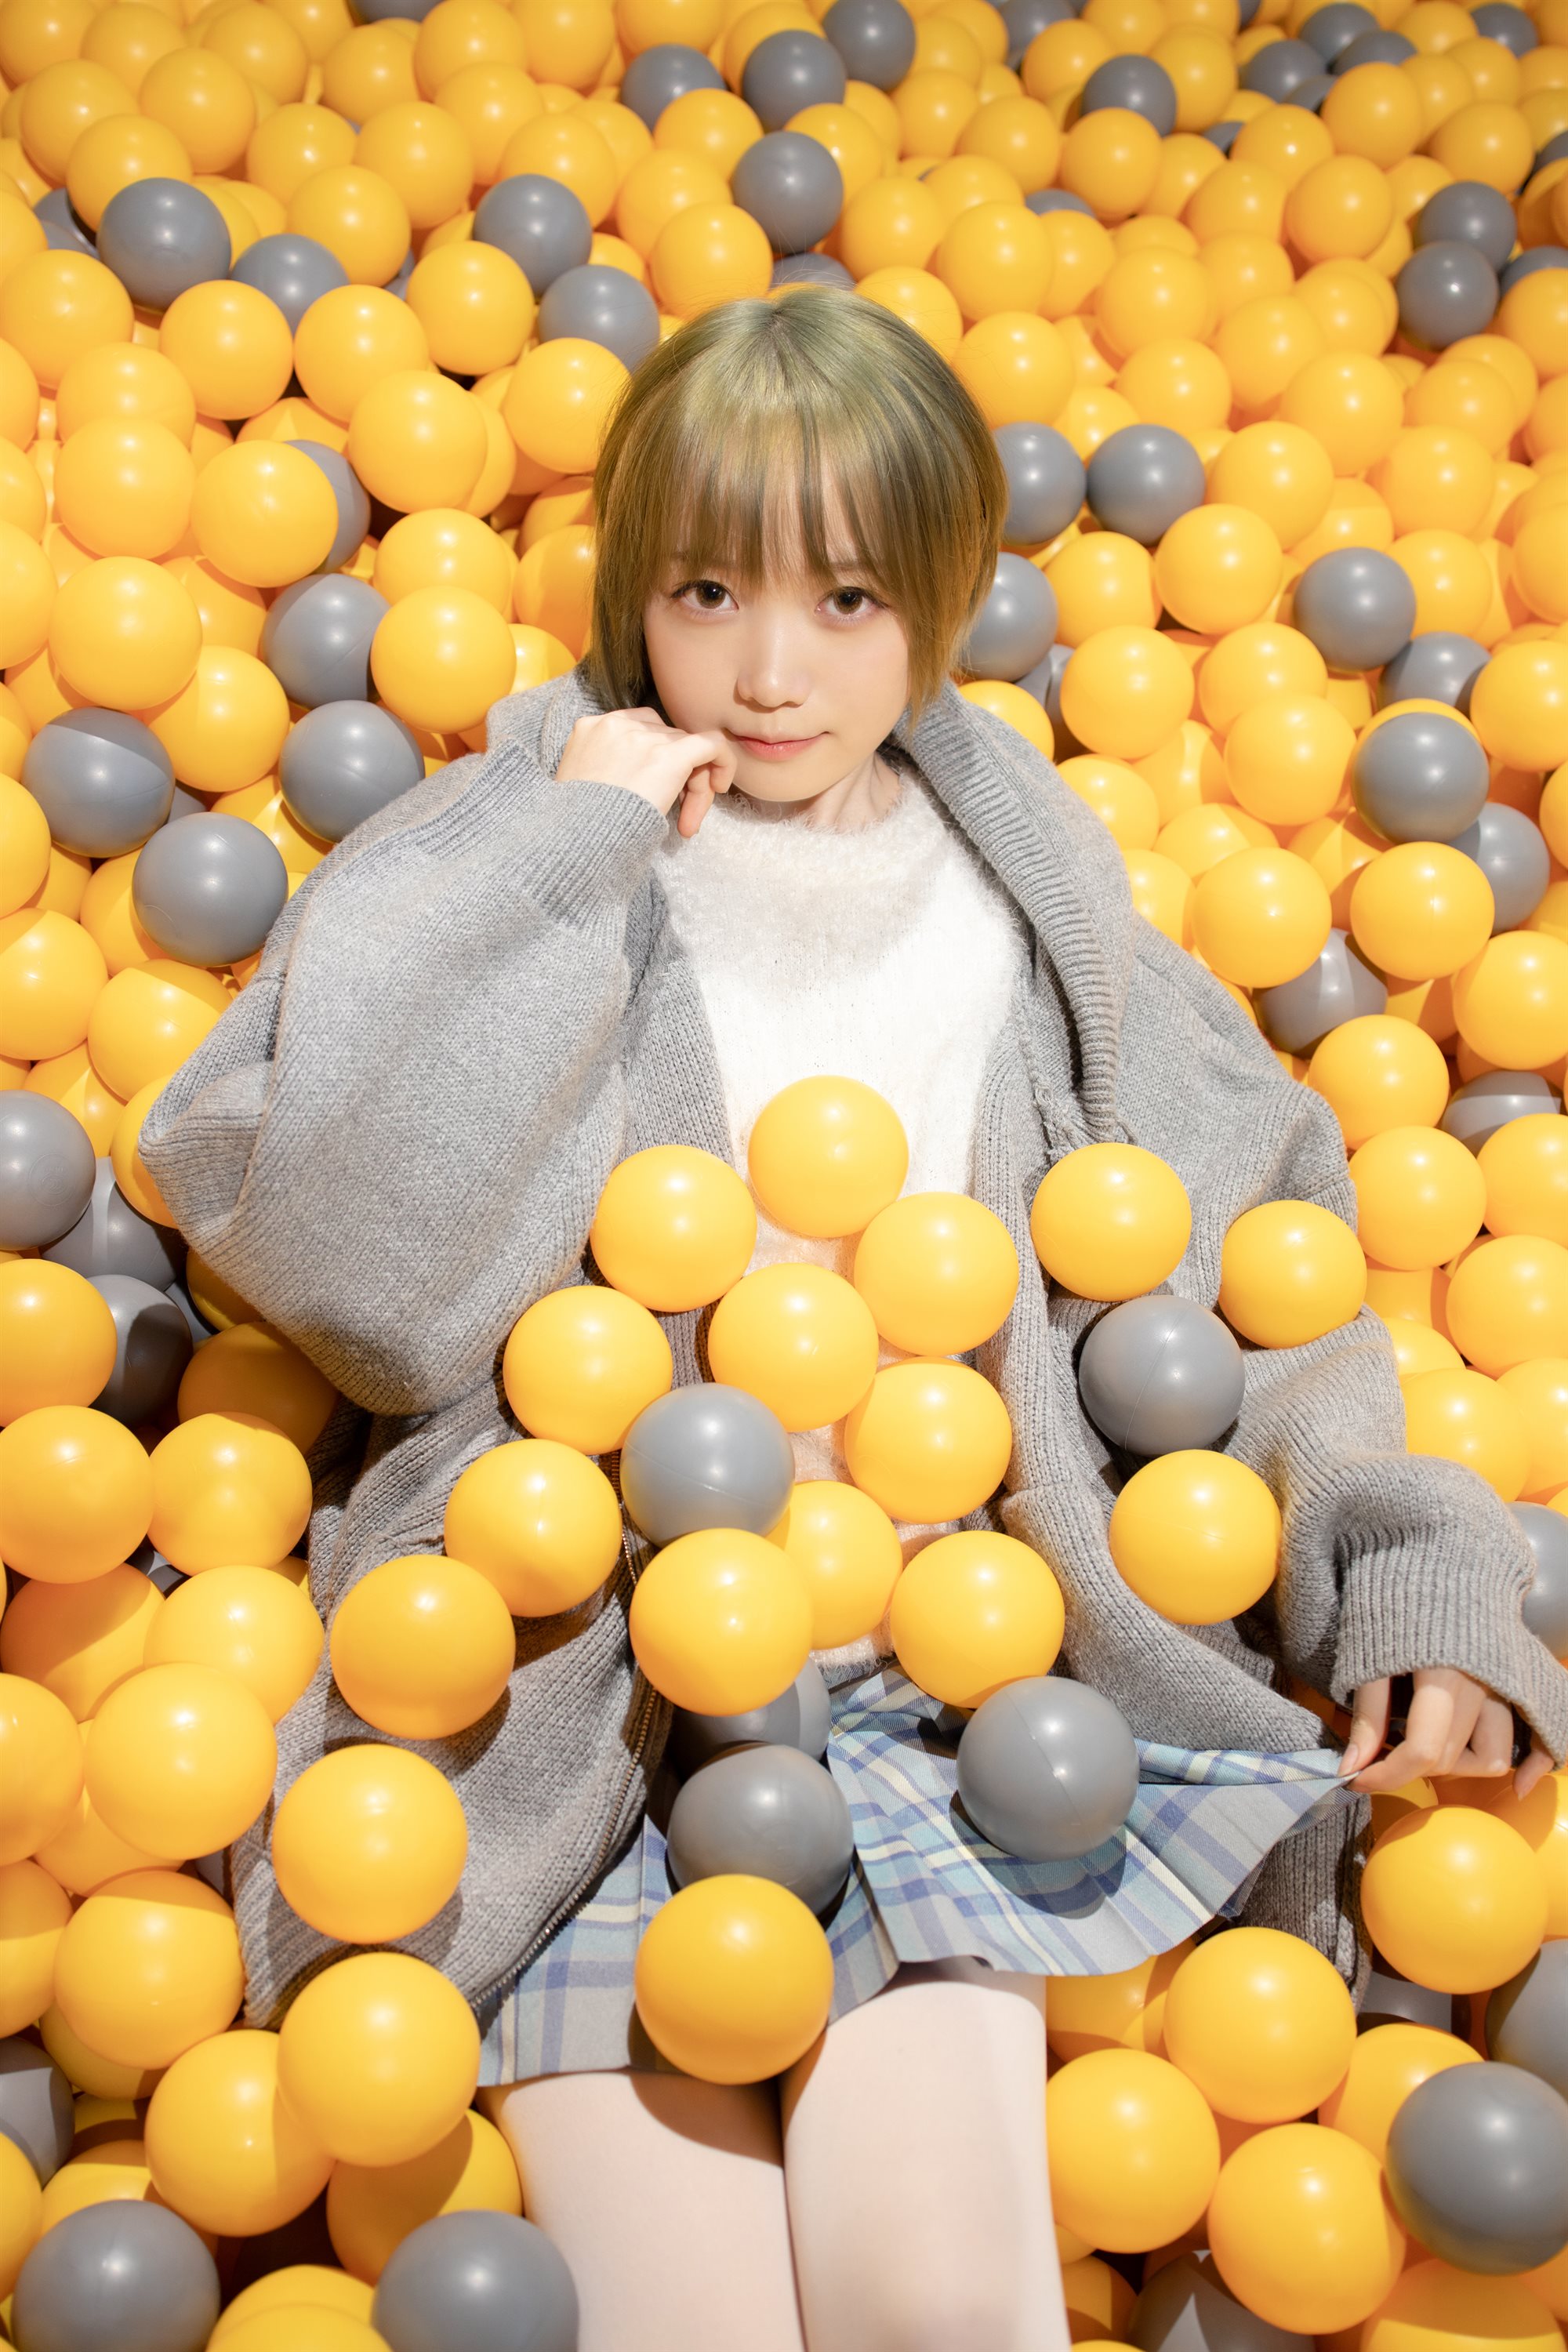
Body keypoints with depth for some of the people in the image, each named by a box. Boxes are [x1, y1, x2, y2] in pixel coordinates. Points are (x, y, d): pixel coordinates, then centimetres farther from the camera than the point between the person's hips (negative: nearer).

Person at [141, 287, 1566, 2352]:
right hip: (581, 1695, -1)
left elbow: (1254, 1252, 13)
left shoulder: (1018, 897, 8)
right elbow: (299, 1220, -13)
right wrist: (554, 860, -12)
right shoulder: (535, 838, 1)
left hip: (944, 1669, 2)